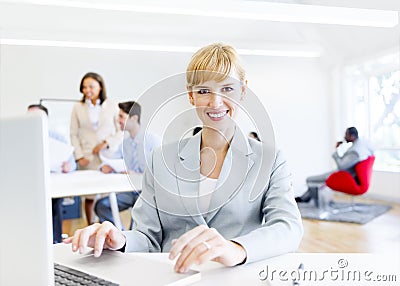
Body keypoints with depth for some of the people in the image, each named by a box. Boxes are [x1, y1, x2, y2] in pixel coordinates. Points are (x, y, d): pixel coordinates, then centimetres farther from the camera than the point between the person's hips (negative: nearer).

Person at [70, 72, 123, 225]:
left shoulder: (112, 106, 7)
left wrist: (106, 143, -9)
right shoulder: (78, 108, 10)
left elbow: (121, 131, 6)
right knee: (89, 197, 3)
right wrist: (79, 156, -3)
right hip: (87, 159, 1)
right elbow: (74, 134, 8)